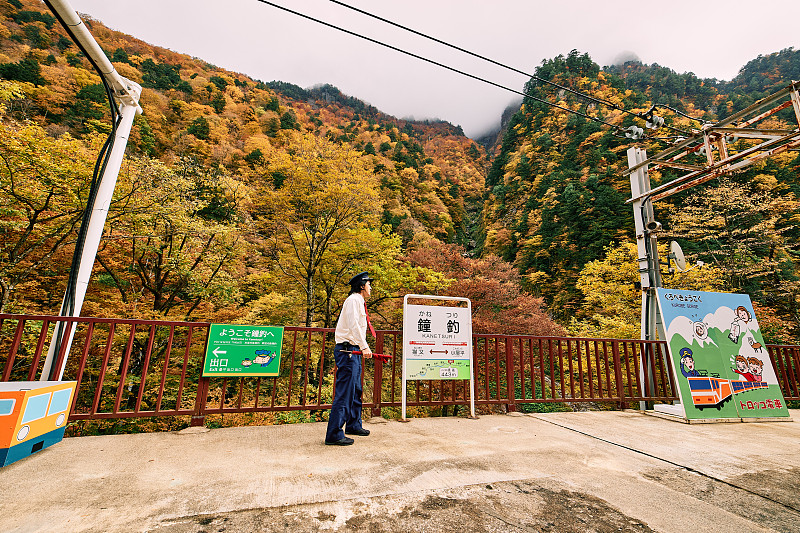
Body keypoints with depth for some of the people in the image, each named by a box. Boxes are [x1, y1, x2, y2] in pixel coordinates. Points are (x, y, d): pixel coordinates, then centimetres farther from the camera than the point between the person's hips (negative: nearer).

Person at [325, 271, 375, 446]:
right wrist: (364, 346, -30)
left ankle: (353, 425, 30)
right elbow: (353, 325, -23)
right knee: (344, 392, -8)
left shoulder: (359, 302, 21)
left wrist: (364, 348, 24)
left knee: (356, 390, 17)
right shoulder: (354, 300, -10)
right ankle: (334, 434, 0)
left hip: (353, 351, 10)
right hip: (347, 350, -10)